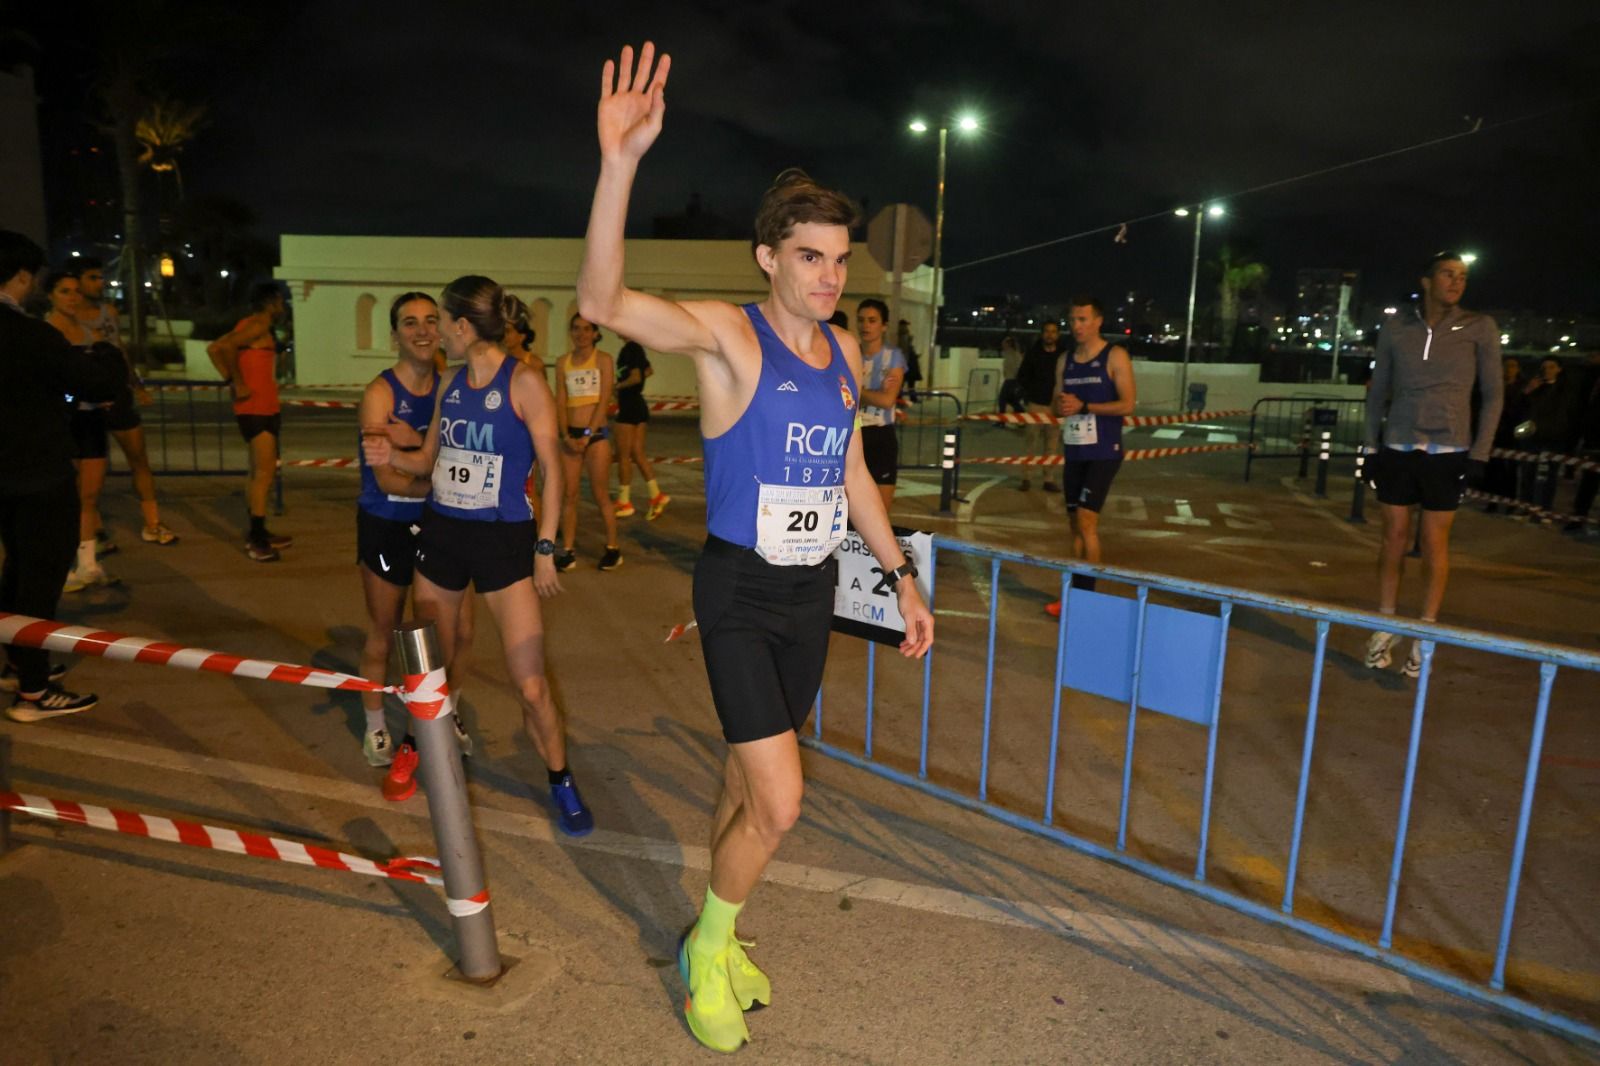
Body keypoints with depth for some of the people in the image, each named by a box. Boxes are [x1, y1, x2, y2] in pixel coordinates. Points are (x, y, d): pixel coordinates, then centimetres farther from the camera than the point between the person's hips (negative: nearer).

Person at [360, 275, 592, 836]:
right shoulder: (451, 383, 8)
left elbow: (551, 468, -9)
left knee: (531, 686, -6)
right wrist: (391, 454, -5)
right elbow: (430, 460, 17)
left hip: (503, 539, -6)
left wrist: (545, 548, -10)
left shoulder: (523, 383, -10)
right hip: (441, 533, 6)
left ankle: (561, 784, 15)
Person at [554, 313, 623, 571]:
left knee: (600, 494, 1)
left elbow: (604, 401, -8)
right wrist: (567, 436, -8)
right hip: (570, 435, 4)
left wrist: (588, 435, -13)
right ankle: (567, 552, 9)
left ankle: (613, 548, 13)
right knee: (569, 494, 4)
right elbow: (560, 402, 5)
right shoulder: (563, 362, 8)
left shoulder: (603, 359, -2)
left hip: (596, 434, -4)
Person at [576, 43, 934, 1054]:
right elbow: (601, 302, -30)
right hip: (739, 593, -6)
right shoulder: (726, 334, -13)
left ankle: (714, 932, 42)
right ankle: (710, 951, 21)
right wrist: (620, 164, -43)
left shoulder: (845, 349, 6)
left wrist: (901, 575, 15)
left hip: (814, 591, 6)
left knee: (749, 778, 19)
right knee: (779, 802, -9)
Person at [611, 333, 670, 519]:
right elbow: (649, 371, 26)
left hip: (629, 406, -9)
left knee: (623, 456, 0)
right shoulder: (637, 348, 12)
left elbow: (636, 378, -23)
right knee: (638, 454, 10)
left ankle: (624, 503, 7)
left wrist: (617, 386, -9)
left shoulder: (629, 349, -15)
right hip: (640, 405, 9)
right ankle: (656, 495, 6)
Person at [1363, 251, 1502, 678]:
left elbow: (1492, 395, 2)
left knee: (1434, 544, 2)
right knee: (1394, 538, 6)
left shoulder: (1479, 328, 0)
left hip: (1448, 451, -1)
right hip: (1398, 448, 1)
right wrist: (1372, 445, 7)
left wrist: (1480, 453, -4)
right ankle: (1385, 630, 17)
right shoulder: (1396, 327, 3)